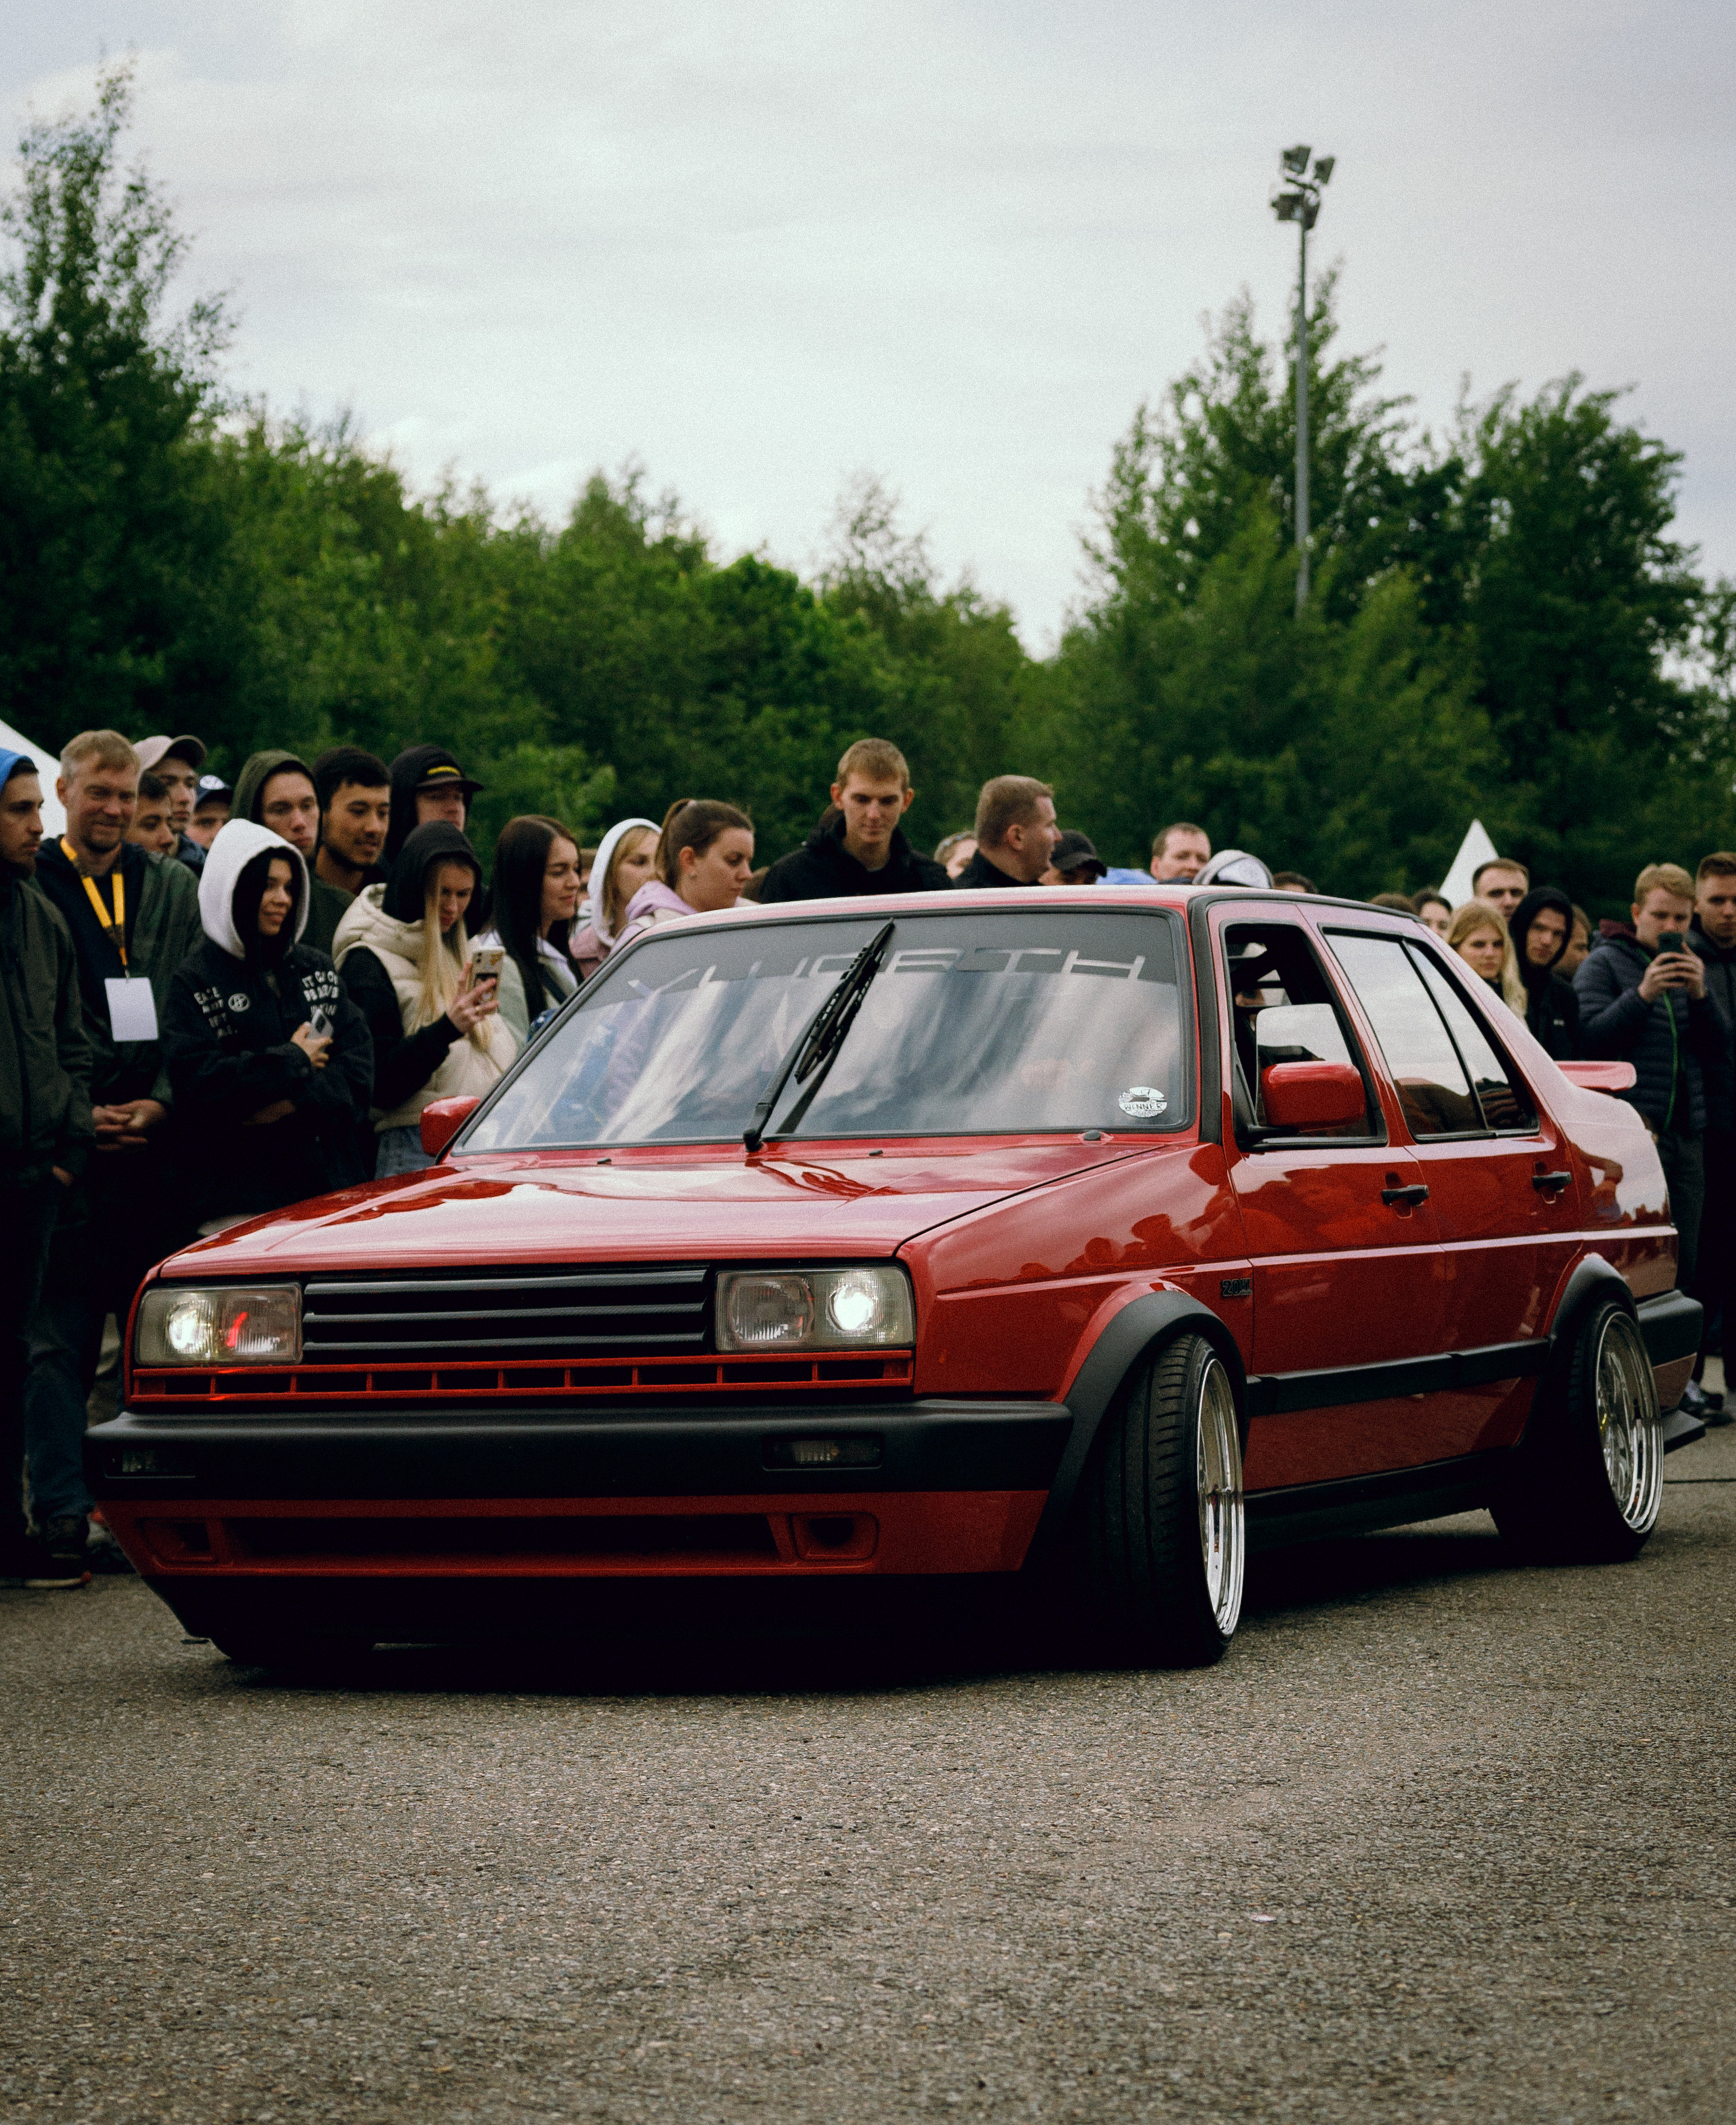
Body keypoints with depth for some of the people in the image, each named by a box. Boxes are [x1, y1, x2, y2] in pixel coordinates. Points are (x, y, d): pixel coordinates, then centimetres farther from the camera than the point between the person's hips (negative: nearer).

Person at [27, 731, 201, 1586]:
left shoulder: (174, 890, 14)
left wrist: (160, 1104, -3)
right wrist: (74, 1115, -9)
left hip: (156, 1139, 3)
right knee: (60, 1337, -3)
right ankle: (63, 1512, 0)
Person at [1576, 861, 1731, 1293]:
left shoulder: (1689, 967, 19)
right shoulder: (1604, 964, 2)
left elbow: (1718, 1052, 12)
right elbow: (1589, 1039, -11)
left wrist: (1700, 995, -4)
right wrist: (1642, 995, -18)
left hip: (1687, 1137, 6)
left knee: (1683, 1264, 4)